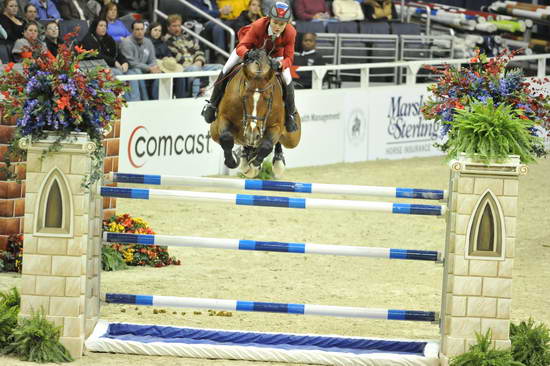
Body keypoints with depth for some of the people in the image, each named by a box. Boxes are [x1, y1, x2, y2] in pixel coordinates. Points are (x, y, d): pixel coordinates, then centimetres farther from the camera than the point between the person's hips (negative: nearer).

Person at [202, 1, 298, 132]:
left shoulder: (290, 33, -34)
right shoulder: (258, 26, -42)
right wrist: (246, 54, -66)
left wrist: (281, 64, -54)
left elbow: (289, 57, -30)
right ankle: (213, 105, 14)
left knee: (287, 81, -12)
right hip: (251, 48, -1)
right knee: (226, 71, -9)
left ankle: (290, 115, 15)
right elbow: (241, 47, -42)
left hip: (275, 53, 1)